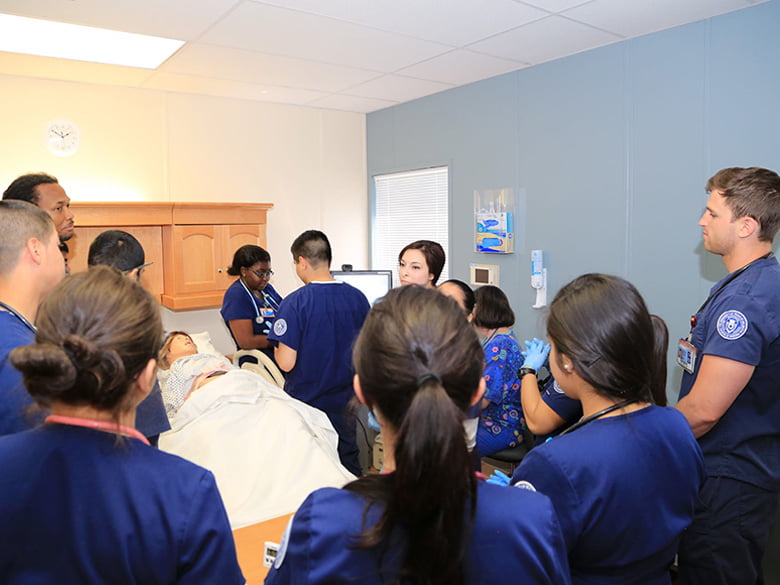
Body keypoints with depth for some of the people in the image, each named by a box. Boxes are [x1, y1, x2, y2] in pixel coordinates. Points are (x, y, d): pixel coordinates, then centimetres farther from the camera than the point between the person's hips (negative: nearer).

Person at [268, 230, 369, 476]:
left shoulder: (295, 302, -18)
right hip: (345, 401, 4)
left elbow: (286, 362, -19)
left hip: (306, 402, -4)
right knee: (349, 467, 19)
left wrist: (276, 347, 1)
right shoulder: (357, 298, -5)